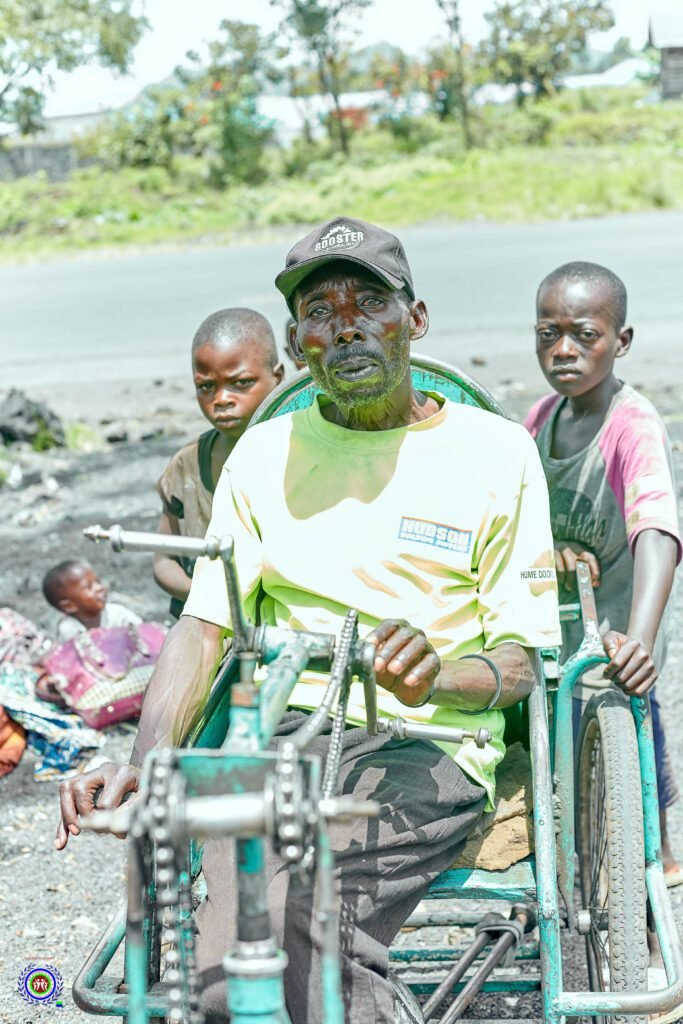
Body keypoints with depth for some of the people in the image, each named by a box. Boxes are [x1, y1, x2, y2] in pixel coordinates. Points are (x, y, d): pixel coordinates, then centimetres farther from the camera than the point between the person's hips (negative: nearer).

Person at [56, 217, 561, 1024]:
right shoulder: (265, 453, 13)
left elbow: (522, 659, 3)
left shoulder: (494, 452, 4)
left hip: (429, 746, -2)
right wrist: (143, 762, -10)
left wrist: (437, 679, -20)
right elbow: (202, 626, 7)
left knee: (298, 902, -32)